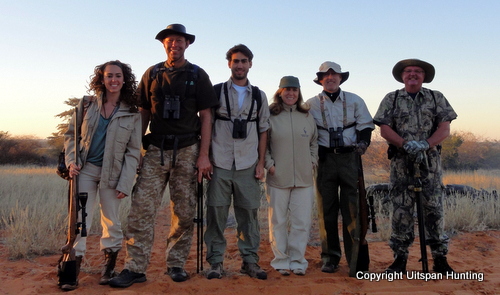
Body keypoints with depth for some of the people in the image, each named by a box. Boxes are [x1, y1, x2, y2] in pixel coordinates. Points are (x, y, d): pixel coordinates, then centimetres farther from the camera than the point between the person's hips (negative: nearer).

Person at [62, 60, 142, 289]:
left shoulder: (132, 113, -1)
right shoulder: (86, 105, 4)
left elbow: (133, 151, -2)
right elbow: (71, 135, 10)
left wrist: (125, 183, -8)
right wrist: (71, 161, -6)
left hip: (112, 174, -1)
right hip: (85, 169, 1)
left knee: (111, 222, 5)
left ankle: (109, 268, 21)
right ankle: (73, 269, 8)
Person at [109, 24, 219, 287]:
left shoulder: (197, 75, 5)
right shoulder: (151, 74, 11)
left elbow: (206, 116, 2)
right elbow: (144, 113, 13)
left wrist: (204, 155, -6)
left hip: (187, 150, -1)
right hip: (156, 150, 1)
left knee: (184, 211, 4)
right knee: (142, 208, -7)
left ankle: (176, 264, 18)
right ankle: (135, 268, -1)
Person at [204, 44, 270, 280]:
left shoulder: (259, 96, 11)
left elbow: (263, 130, 12)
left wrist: (261, 162, 4)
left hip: (248, 165, 2)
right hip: (220, 163, -1)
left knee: (249, 212, 4)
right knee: (216, 212, 0)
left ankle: (250, 261, 16)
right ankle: (215, 261, 12)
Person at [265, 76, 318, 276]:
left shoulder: (307, 117, 11)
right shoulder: (270, 116, 0)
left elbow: (314, 142, 20)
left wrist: (313, 162, 9)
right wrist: (269, 164, -7)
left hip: (304, 179, 3)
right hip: (278, 178, -3)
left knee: (302, 222, 4)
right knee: (278, 221, 5)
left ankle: (297, 260, 17)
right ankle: (281, 261, 17)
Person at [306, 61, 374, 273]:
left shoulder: (355, 101, 12)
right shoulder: (311, 104, 10)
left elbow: (365, 125, 11)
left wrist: (363, 142, -8)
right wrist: (313, 152, -5)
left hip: (349, 158, 0)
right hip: (325, 159, 0)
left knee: (352, 206, -1)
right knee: (327, 208, 3)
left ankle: (355, 256, 8)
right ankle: (330, 257, 12)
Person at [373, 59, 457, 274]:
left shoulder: (436, 98, 11)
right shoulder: (391, 99, 10)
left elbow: (445, 128, 2)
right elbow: (384, 129, 0)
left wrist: (425, 145, -15)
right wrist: (406, 144, -15)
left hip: (430, 161, 1)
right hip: (401, 161, 0)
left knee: (434, 207, 1)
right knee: (401, 209, 0)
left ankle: (440, 257, 10)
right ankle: (400, 257, 8)